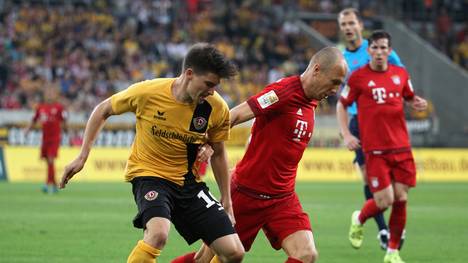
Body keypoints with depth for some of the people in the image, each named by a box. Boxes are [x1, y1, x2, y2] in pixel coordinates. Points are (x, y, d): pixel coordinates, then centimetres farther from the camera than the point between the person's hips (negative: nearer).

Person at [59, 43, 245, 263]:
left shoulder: (217, 108, -10)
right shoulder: (147, 92, -17)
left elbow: (218, 154, 8)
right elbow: (103, 110, 1)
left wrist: (226, 201, 11)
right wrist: (82, 157, -1)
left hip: (188, 181, 4)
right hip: (149, 173, -4)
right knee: (158, 233, -36)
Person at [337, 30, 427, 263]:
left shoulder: (401, 74, 7)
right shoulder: (358, 77, -3)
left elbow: (409, 97, 23)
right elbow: (341, 105, 7)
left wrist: (418, 103, 0)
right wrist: (346, 134, -3)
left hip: (401, 147, 4)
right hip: (374, 150, -4)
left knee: (401, 199, -1)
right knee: (384, 200, -11)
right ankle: (359, 220, 24)